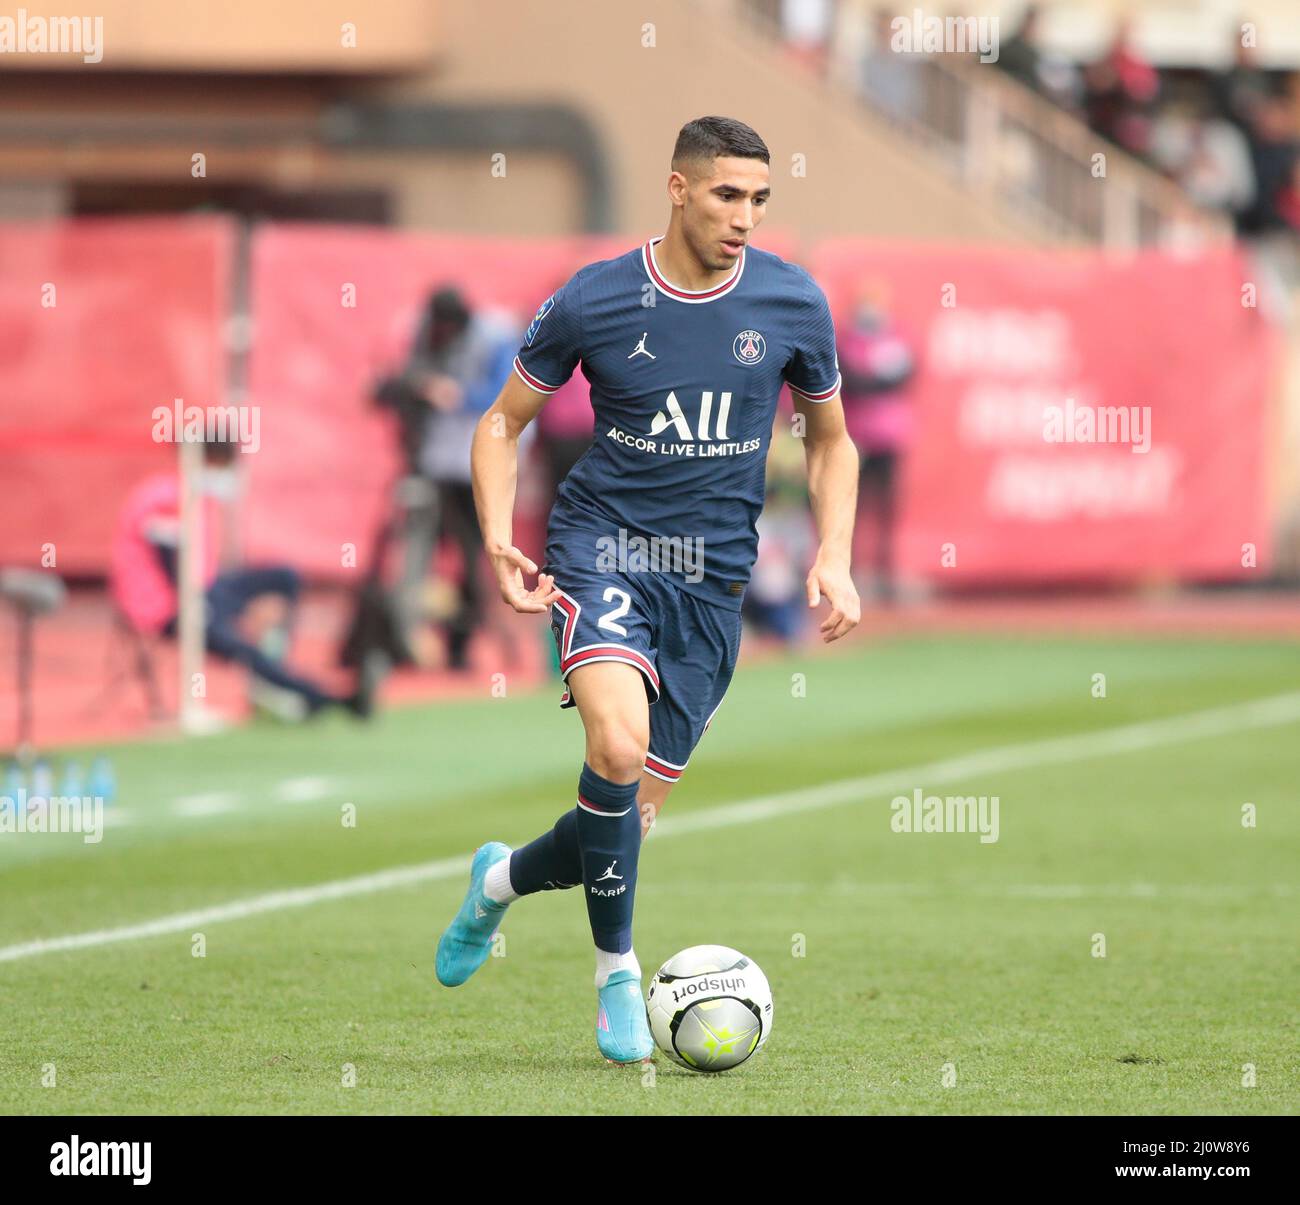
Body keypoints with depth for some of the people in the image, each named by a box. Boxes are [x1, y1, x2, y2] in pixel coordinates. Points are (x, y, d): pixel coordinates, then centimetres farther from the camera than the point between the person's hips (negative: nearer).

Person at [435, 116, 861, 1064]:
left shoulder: (793, 303, -1)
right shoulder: (593, 301, -6)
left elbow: (830, 440, 15)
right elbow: (503, 423, 7)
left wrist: (833, 558, 0)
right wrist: (499, 541, -8)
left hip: (714, 579, 3)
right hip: (601, 547, -3)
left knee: (633, 815, 3)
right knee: (618, 746, -28)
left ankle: (502, 880, 36)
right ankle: (617, 970, -9)